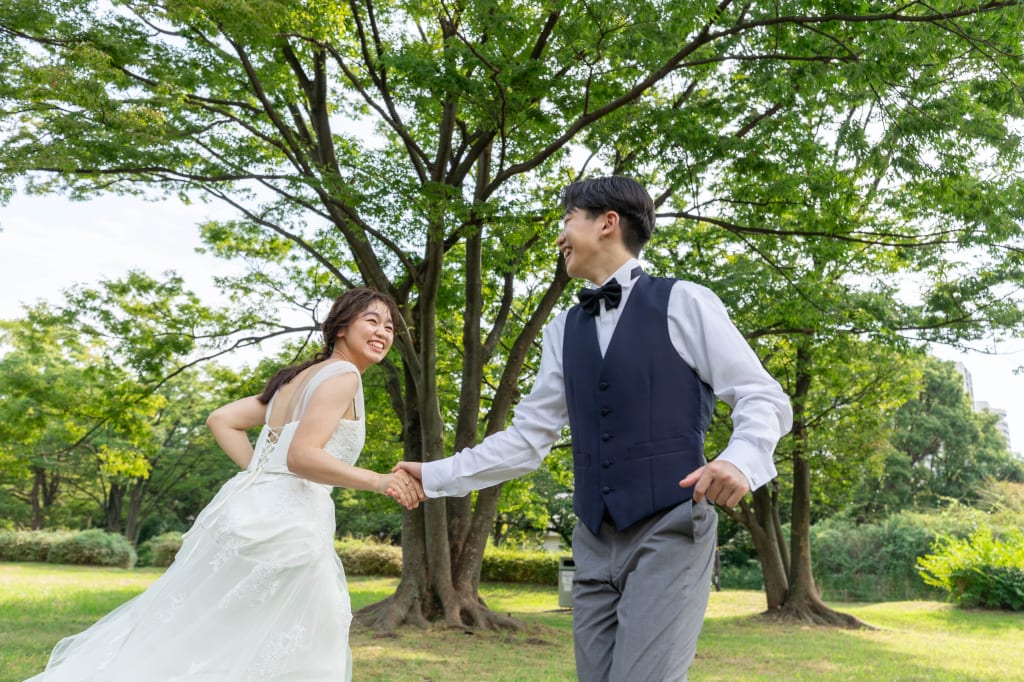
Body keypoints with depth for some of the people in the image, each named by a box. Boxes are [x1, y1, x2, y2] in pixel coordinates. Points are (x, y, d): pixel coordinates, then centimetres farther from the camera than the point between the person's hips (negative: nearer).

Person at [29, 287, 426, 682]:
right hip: (286, 526, -9)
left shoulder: (296, 379, 19)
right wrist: (378, 482, -27)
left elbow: (221, 421, 17)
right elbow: (301, 456, -20)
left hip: (253, 510, 9)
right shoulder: (343, 375, -8)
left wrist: (262, 475, 12)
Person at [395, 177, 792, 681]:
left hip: (670, 532, -5)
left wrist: (741, 461, -24)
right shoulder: (563, 331, 13)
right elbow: (528, 436, 13)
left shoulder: (685, 302, -1)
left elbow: (763, 399, -3)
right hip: (594, 542, 5)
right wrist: (437, 475, 10)